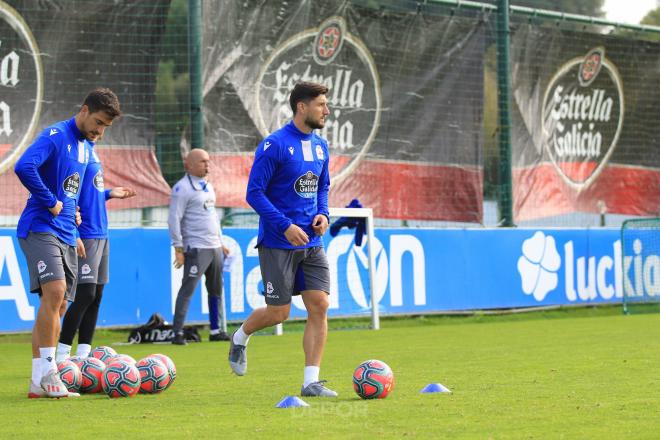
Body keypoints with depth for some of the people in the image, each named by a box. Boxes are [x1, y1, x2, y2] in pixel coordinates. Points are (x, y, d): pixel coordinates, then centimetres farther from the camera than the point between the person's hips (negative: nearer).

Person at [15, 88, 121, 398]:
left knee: (57, 306, 5)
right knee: (55, 292, -23)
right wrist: (51, 203, -19)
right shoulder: (56, 136, -11)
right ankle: (45, 375, -23)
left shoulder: (87, 147, 16)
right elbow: (24, 167, -28)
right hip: (40, 229, -9)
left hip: (66, 236, 9)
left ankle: (39, 380, 8)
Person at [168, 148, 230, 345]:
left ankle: (215, 331, 17)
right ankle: (178, 333, -11)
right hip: (196, 248, -8)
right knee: (187, 289, -11)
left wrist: (221, 242, 23)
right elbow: (174, 219, -12)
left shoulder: (208, 186, 18)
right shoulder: (182, 188, -8)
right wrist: (178, 249, -16)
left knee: (216, 290, 10)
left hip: (215, 247, 8)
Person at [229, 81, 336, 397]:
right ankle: (240, 338, 30)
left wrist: (322, 214, 0)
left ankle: (311, 382, -1)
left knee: (319, 306, -4)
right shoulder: (274, 145, -14)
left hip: (311, 242, 6)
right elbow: (254, 193, -14)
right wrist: (285, 226, -21)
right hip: (278, 243, -6)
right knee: (278, 312, -2)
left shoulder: (320, 146, 9)